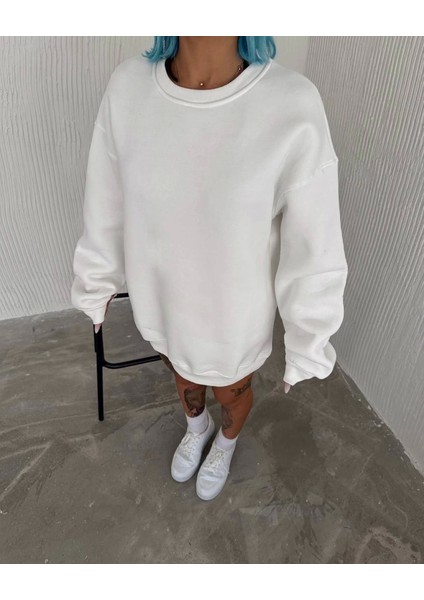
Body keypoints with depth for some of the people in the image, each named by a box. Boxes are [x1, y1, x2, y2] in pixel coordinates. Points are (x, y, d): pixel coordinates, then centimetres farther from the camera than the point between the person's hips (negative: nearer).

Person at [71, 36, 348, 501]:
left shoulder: (294, 110, -27)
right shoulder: (128, 86, -16)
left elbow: (315, 255, -17)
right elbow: (106, 207, -3)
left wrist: (306, 349, -7)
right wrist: (96, 285, 10)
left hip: (233, 315, -2)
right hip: (160, 302, 3)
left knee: (231, 393, 27)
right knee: (182, 378, 32)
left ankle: (225, 442, 65)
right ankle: (196, 426, 68)